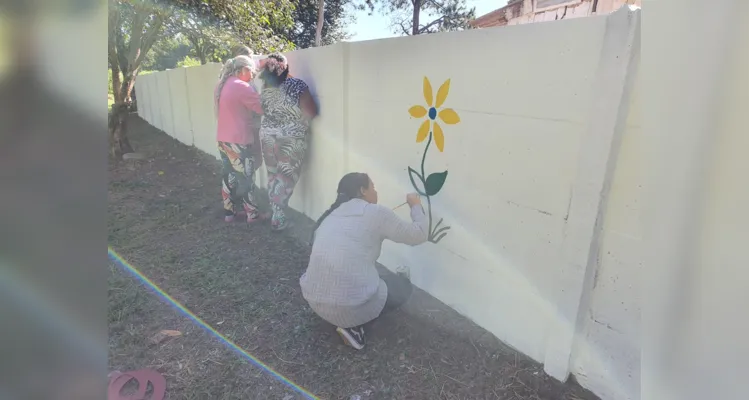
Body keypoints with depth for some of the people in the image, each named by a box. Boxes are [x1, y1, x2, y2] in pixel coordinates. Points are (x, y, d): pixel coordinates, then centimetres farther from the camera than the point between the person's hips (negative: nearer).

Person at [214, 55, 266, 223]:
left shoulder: (223, 85, 9)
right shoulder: (242, 87, -18)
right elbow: (263, 109, -15)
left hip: (223, 139, 8)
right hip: (239, 141, -8)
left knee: (229, 175, 17)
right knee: (246, 178, 5)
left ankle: (229, 211, 27)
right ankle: (252, 214, 18)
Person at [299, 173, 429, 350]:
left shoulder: (330, 215, 12)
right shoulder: (376, 213, -5)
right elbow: (418, 235, 3)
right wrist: (416, 205, 21)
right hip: (352, 305, -7)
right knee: (403, 285, 20)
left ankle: (347, 320, 16)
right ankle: (353, 325, 5)